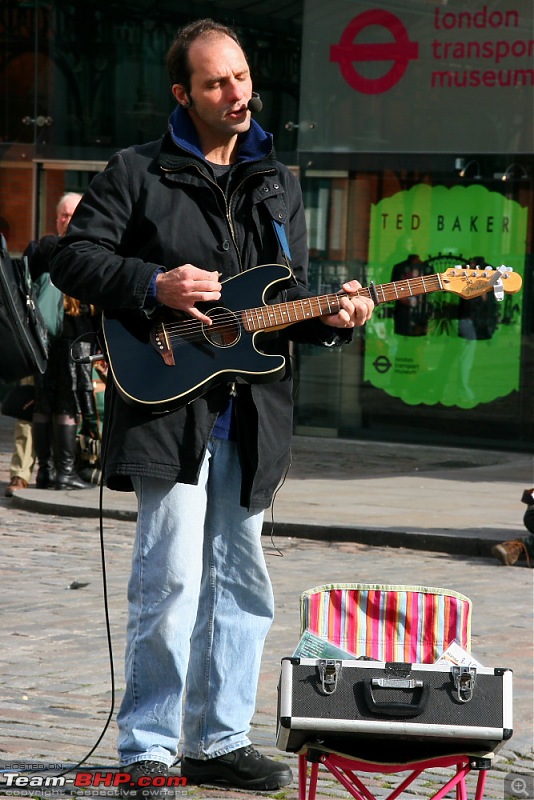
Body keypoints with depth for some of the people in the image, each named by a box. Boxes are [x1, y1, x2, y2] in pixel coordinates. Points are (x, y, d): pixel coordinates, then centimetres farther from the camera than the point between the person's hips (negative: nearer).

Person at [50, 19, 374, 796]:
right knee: (171, 575, -11)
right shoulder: (137, 173, 1)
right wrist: (154, 287, -16)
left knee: (240, 580, 10)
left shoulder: (278, 185, 16)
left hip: (251, 414, 6)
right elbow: (74, 257, -3)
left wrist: (328, 318, -3)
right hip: (169, 404, -6)